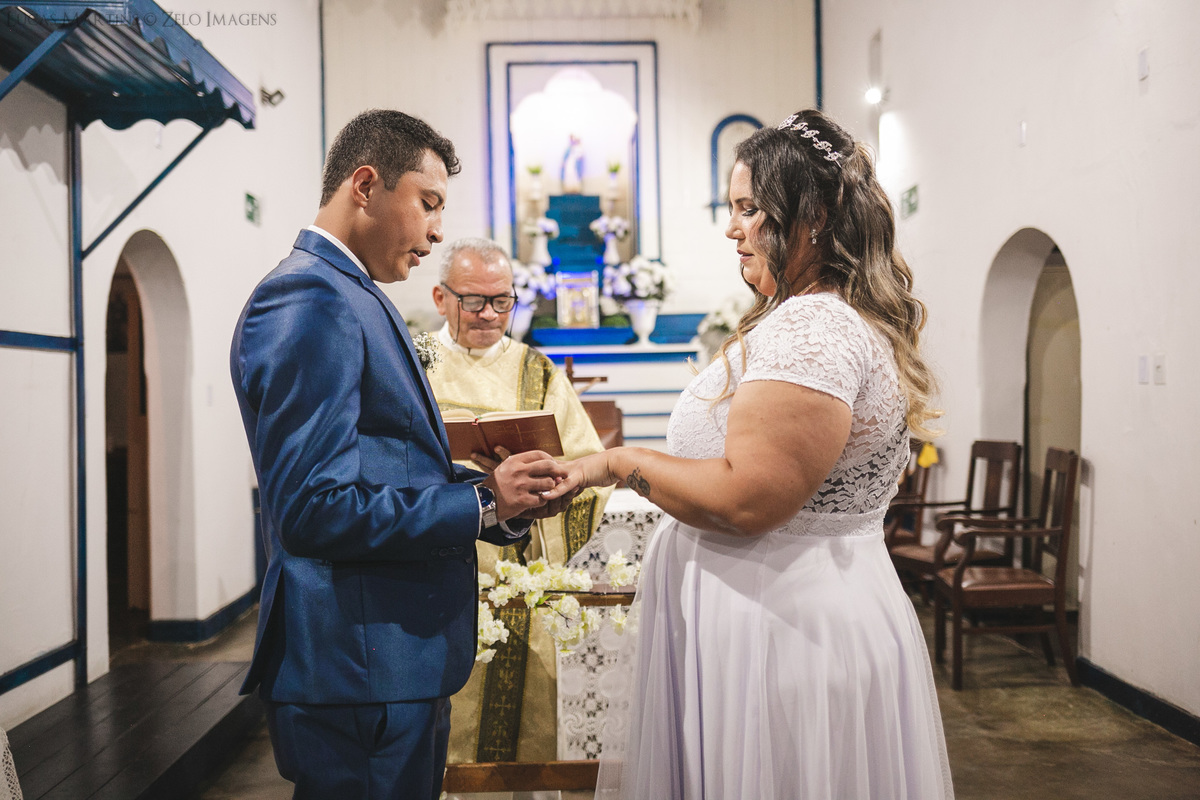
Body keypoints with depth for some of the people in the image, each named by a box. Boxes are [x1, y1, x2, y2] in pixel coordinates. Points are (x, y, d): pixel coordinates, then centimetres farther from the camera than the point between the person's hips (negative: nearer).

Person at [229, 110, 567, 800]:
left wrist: (497, 486, 4)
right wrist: (482, 501, -18)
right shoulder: (310, 301, -18)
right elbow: (315, 508, -25)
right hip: (362, 669, -10)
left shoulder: (356, 298, 16)